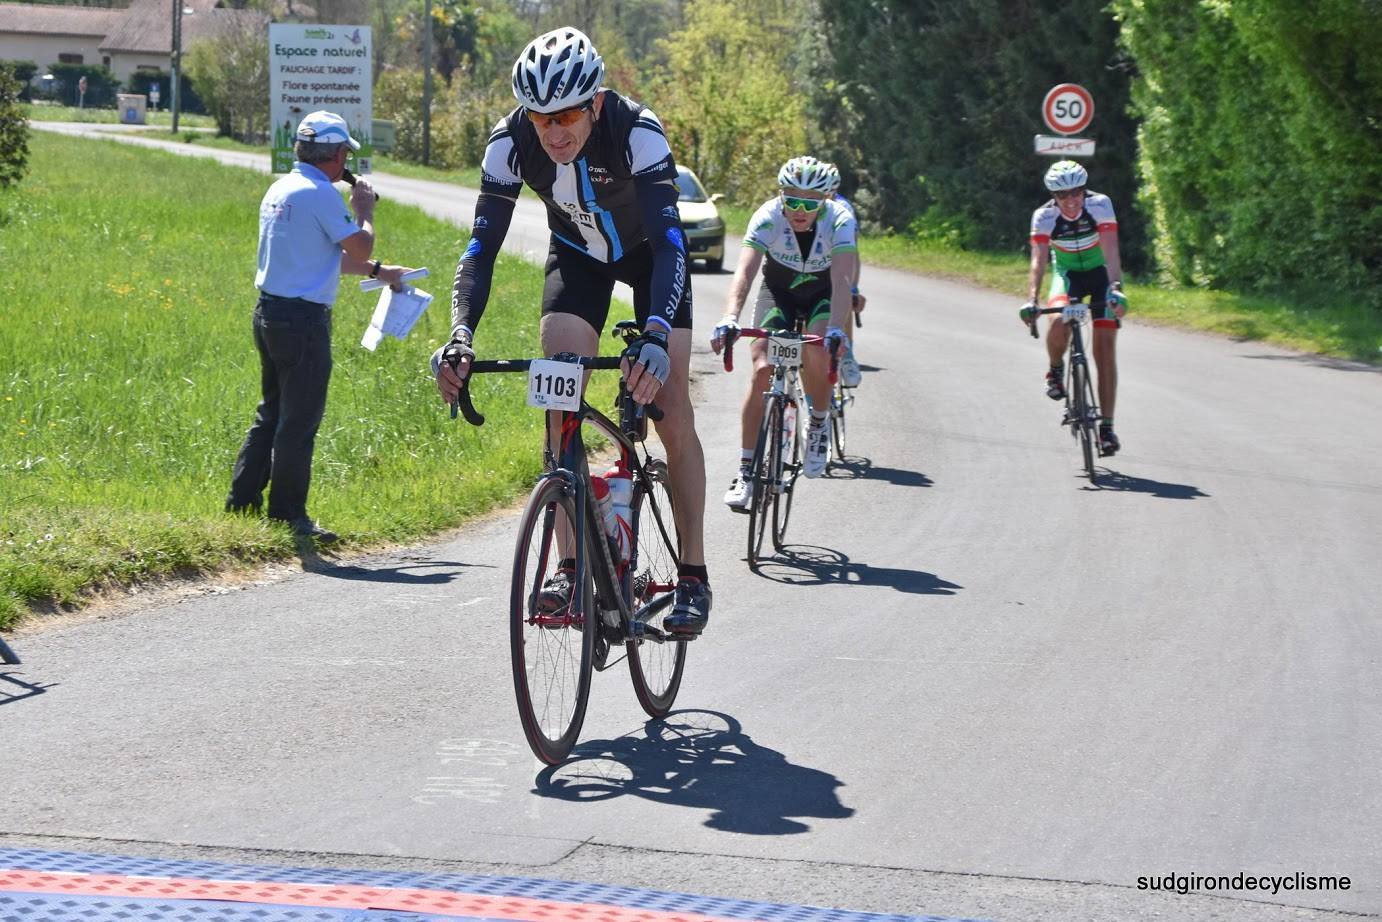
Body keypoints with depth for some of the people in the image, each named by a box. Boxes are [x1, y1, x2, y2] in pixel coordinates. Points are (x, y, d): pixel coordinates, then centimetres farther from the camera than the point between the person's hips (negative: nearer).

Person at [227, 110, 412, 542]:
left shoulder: (280, 190, 14)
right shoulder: (320, 194, -16)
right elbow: (359, 248, -14)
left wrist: (378, 271, 23)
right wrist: (364, 209, 2)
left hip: (269, 312, 9)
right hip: (303, 319, -9)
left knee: (272, 413, 18)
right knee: (300, 419, -2)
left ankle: (243, 501, 20)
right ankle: (288, 514, 2)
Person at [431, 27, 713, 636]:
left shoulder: (637, 131, -38)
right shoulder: (511, 141, -29)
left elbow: (669, 242, -44)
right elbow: (482, 244, -29)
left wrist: (655, 336, -59)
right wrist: (461, 335, -45)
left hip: (649, 252, -2)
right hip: (576, 254, 3)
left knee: (672, 413, -10)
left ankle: (693, 577, -2)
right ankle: (571, 566, -10)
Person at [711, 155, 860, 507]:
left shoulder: (839, 220, -29)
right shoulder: (767, 217, -29)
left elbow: (842, 280, -39)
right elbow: (745, 272, -39)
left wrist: (836, 329, -56)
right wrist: (730, 319, -56)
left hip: (823, 295, -1)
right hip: (779, 291, 1)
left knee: (816, 356, -29)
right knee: (762, 368, -18)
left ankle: (820, 424, 2)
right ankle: (745, 470, -12)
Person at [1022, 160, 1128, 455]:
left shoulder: (1099, 205, -25)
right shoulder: (1044, 216, -22)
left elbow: (1110, 250, -33)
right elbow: (1038, 260, -30)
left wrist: (1116, 288, -48)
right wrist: (1031, 300, -45)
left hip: (1101, 273, 0)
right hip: (1068, 273, 0)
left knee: (1105, 349, -8)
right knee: (1059, 322, -32)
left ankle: (1106, 426, -2)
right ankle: (1056, 370, 1)